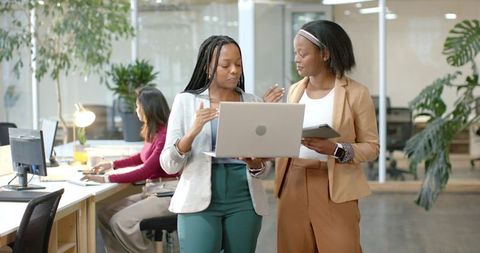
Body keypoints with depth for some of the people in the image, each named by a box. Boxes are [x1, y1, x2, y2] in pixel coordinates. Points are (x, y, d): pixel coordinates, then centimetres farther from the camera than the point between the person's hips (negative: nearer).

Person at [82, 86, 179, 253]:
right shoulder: (154, 132, 8)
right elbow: (142, 157, 29)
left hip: (167, 193, -9)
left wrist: (107, 179, -17)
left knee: (120, 221, -22)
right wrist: (112, 165, 24)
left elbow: (145, 171, -20)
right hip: (152, 190, 9)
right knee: (105, 214, -3)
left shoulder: (166, 134, -19)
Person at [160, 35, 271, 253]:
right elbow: (168, 164, -4)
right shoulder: (186, 101, 1)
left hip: (244, 202, 3)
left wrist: (254, 164, -13)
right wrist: (193, 132, -19)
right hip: (199, 202, -2)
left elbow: (264, 168, 10)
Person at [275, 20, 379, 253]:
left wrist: (335, 150, -21)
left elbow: (371, 147, -6)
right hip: (294, 186, 5)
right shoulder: (294, 91, 10)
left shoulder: (355, 93, -6)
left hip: (334, 190, -5)